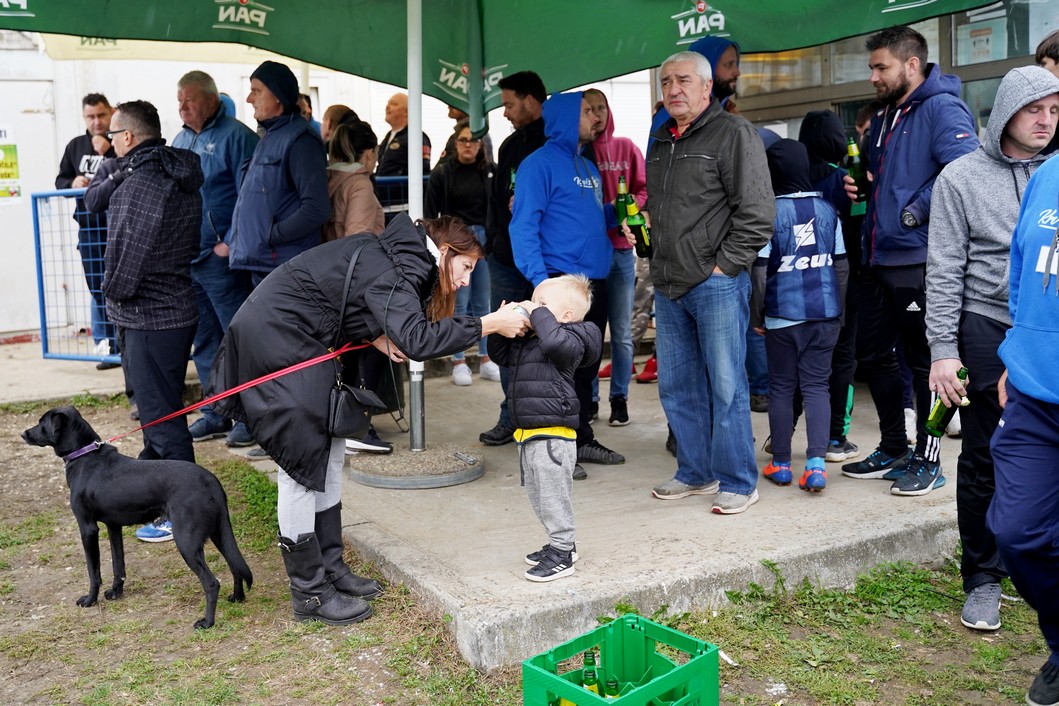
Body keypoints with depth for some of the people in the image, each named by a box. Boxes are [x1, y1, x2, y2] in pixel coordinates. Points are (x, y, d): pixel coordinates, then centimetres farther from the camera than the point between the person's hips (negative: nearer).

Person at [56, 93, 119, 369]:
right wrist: (73, 183, -5)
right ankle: (106, 347, 17)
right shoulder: (75, 146, 12)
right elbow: (60, 181, 16)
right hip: (89, 230, 5)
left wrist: (108, 152, -19)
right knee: (98, 291, 9)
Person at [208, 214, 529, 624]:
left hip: (294, 340, 10)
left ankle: (329, 567, 20)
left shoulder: (394, 259, 9)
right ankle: (309, 593, 4)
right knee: (301, 464, -6)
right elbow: (416, 340, -34)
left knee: (331, 452, 11)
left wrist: (375, 337, -7)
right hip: (272, 338, -10)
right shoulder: (388, 271, -21)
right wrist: (489, 325, -27)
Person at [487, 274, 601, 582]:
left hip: (553, 435, -10)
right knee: (538, 495, 19)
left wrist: (537, 314, -23)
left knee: (553, 496, -3)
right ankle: (562, 543, 33)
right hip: (529, 433, 10)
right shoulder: (526, 342, 13)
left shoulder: (570, 341, -13)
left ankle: (562, 554, 9)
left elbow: (556, 341, -37)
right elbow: (500, 352, 26)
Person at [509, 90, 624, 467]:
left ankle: (581, 438, 25)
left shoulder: (589, 168, 18)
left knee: (586, 366, 14)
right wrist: (540, 280, -23)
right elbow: (523, 226, -14)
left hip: (595, 281, 8)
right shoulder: (540, 163, -7)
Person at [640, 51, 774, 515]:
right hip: (668, 285, 8)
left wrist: (725, 265, -13)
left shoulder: (733, 133, -6)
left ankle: (738, 482, 9)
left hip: (717, 283, -8)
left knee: (726, 386, -2)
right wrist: (661, 259, 16)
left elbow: (757, 212, -12)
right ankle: (695, 472, 26)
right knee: (677, 386, 12)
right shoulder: (660, 142, 17)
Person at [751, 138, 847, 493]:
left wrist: (756, 315, 2)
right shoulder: (827, 209, 4)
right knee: (816, 386, 6)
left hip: (782, 315, -3)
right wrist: (838, 308, 18)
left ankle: (781, 464, 15)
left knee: (782, 388, 8)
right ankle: (816, 463, -4)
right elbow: (841, 264, 8)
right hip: (824, 313, 3)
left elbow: (760, 270, -8)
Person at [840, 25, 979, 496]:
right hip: (878, 260, 9)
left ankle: (927, 461, 13)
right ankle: (893, 450, 28)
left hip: (917, 260, -9)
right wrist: (856, 185, 10)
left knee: (925, 362, 1)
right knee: (872, 355, 14)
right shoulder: (883, 119, 18)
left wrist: (916, 212, -19)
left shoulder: (941, 109, -10)